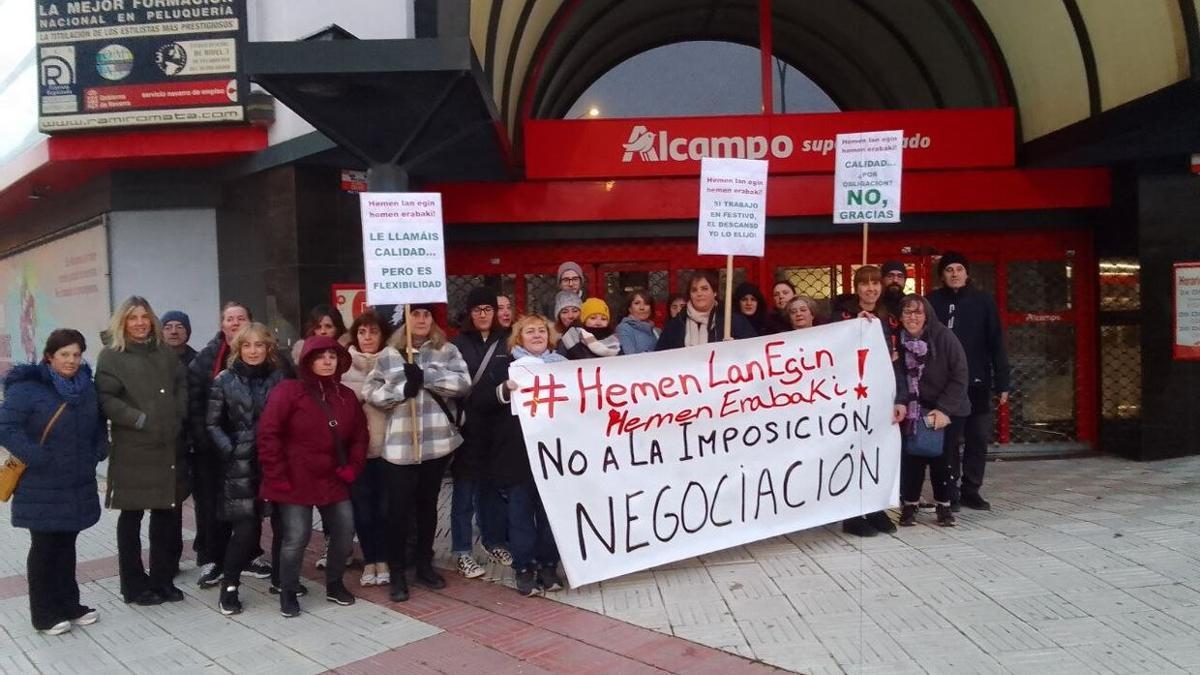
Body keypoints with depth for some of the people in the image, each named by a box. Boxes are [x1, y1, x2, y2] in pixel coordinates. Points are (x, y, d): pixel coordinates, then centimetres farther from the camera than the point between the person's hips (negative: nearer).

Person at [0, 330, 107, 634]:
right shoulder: (27, 388, -12)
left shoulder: (87, 387, 7)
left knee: (66, 545, 15)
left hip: (77, 485, 5)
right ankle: (45, 614, 16)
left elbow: (98, 424, 19)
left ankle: (69, 605, 26)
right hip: (42, 488, -5)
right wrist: (37, 458, -20)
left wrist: (98, 451, 3)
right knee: (44, 548, 5)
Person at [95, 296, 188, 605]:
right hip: (132, 449, -5)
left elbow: (182, 385, 14)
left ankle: (163, 578, 22)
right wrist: (141, 420, -16)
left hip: (169, 447, 5)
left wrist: (178, 416, -1)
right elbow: (106, 399, -10)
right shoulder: (111, 356, -2)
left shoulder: (164, 352, 13)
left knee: (167, 513, 10)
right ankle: (134, 585, 16)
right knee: (131, 516, 6)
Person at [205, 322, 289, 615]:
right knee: (246, 528, -7)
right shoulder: (224, 380, 2)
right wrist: (230, 451, -9)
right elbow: (212, 424, 2)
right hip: (240, 465, -2)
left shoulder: (279, 377, 8)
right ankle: (229, 586, 11)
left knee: (282, 523, 4)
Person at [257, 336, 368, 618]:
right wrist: (276, 476, -15)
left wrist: (352, 467, 1)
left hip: (333, 480, 6)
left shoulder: (346, 396, 8)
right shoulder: (288, 391, -10)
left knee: (345, 531, 7)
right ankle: (288, 592, 16)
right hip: (295, 481, -5)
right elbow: (268, 434, -13)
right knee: (296, 537, -6)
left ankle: (334, 584, 28)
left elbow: (359, 436, 14)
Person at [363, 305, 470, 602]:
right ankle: (397, 572, 15)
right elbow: (370, 391, 0)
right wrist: (402, 389, -16)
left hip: (437, 442, 1)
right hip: (399, 444, -1)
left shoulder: (448, 351, 5)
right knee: (398, 509, 1)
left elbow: (464, 383, -9)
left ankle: (424, 564, 29)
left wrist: (425, 376, -19)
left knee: (428, 505, 15)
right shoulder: (388, 355, 5)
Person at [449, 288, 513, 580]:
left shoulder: (507, 342, 9)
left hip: (497, 424, 3)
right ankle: (463, 551, 10)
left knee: (493, 485, 13)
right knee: (465, 490, 2)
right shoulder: (458, 344, 1)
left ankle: (494, 540, 27)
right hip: (467, 426, -2)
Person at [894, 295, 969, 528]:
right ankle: (909, 505, 8)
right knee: (911, 456, -5)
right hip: (912, 411, 1)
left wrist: (944, 409, -17)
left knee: (940, 457, -5)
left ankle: (943, 506, 11)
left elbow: (959, 376, -12)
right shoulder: (897, 341, -6)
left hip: (945, 410, -1)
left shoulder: (944, 337, -13)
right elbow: (898, 376, -6)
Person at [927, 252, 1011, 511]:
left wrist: (1002, 382, -1)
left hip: (978, 382, 2)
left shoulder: (983, 301, 4)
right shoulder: (933, 302, 1)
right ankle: (949, 493, 10)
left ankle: (971, 490, 19)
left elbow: (996, 343, 3)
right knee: (948, 439, 2)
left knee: (979, 438, 8)